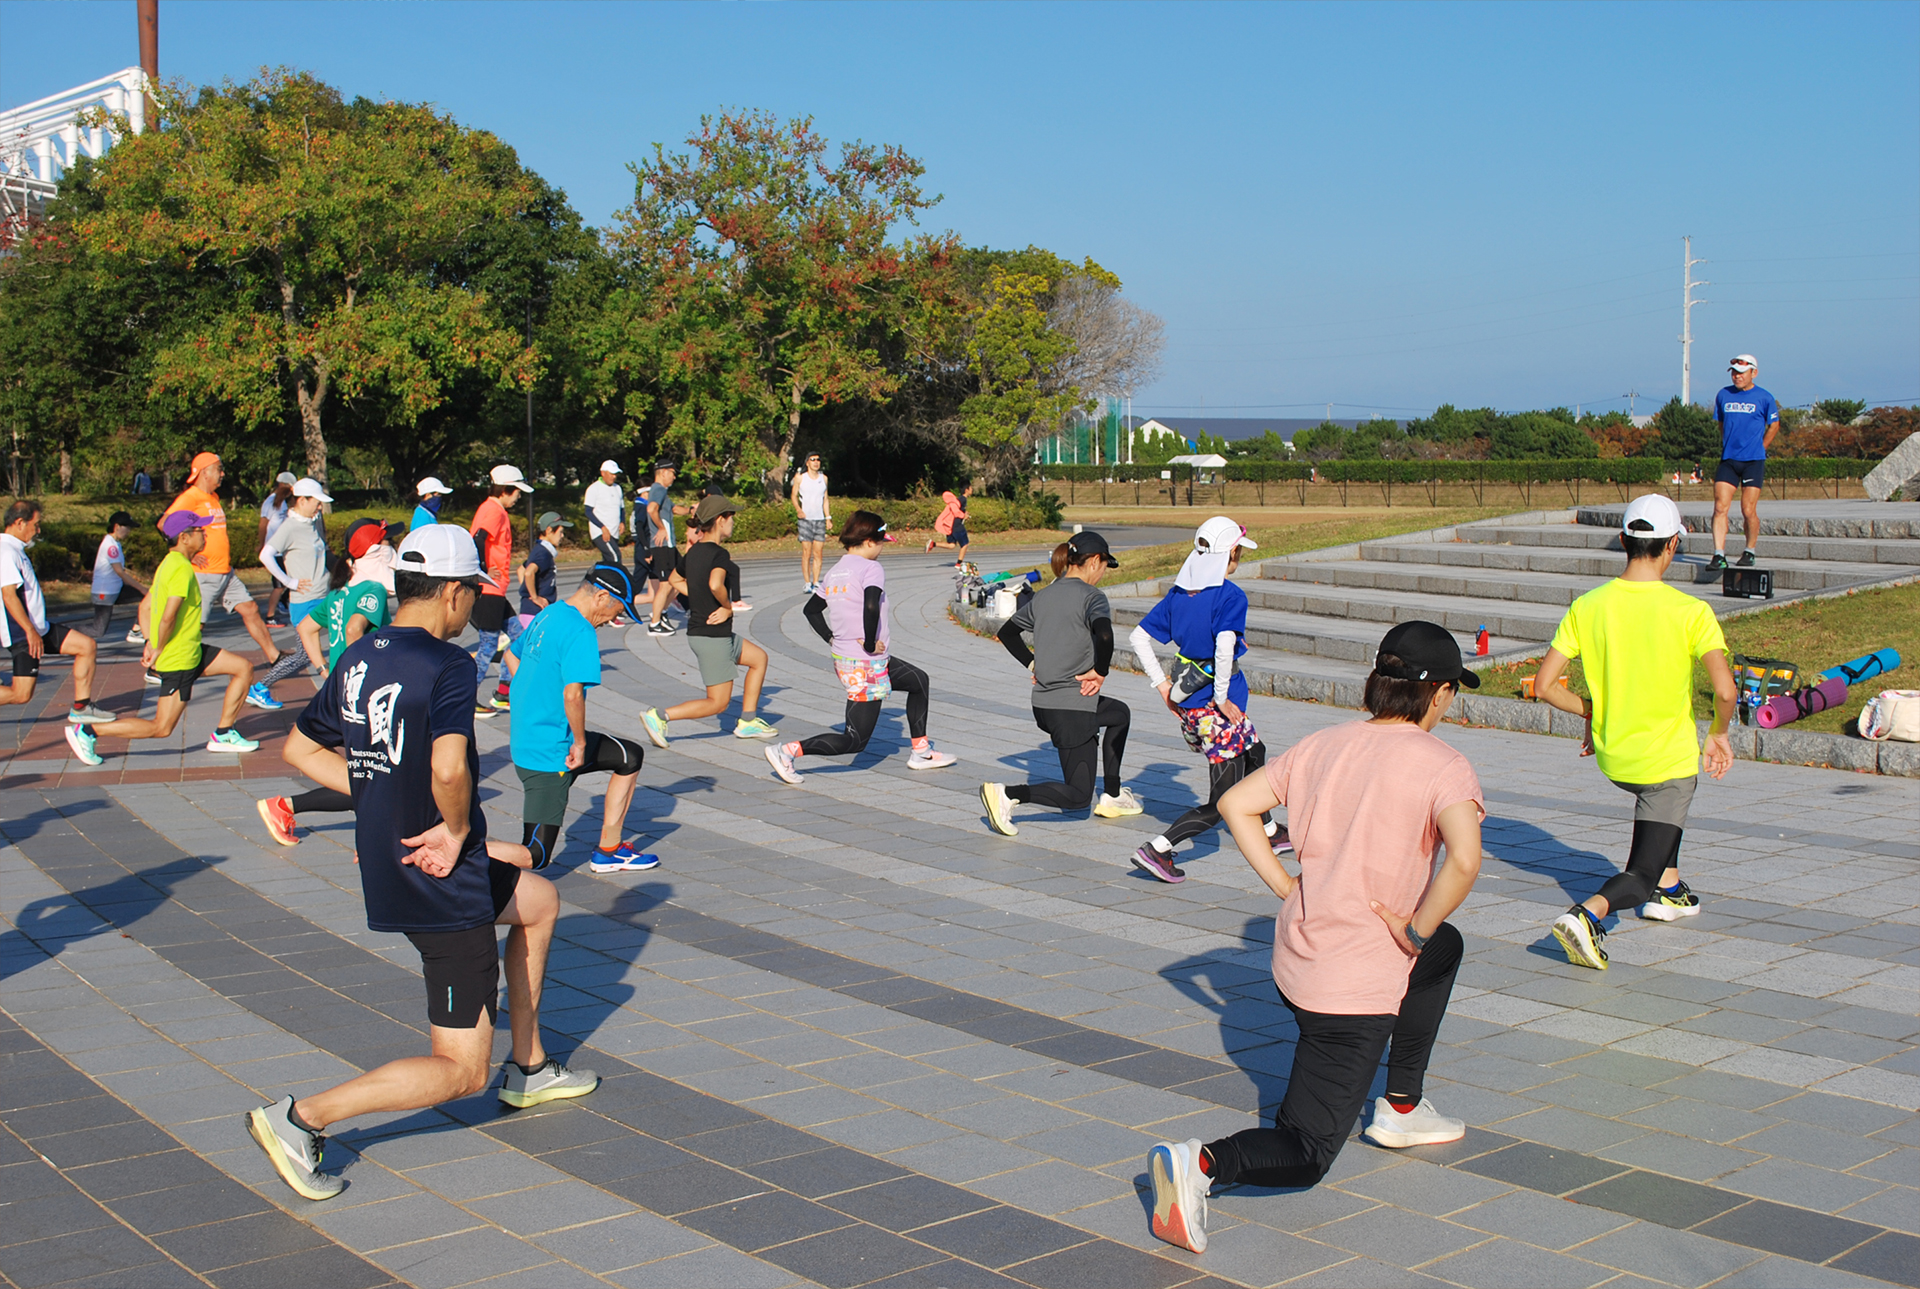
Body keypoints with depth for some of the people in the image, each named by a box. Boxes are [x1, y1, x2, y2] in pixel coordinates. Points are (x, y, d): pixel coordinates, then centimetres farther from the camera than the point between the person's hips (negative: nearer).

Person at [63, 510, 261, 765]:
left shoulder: (169, 563, 9)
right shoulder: (182, 569, -21)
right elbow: (168, 617, -29)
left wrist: (152, 644, 11)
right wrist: (159, 650, -16)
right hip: (178, 660, -10)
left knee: (244, 668, 10)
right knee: (160, 728, -4)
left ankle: (223, 734, 14)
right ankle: (87, 732, 2)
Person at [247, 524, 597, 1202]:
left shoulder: (357, 657, 5)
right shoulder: (448, 666, -19)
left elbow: (300, 748, 16)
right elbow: (448, 768, -35)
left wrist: (383, 796, 12)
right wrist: (457, 827, -16)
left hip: (385, 867, 9)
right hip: (445, 888, -9)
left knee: (539, 901, 32)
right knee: (461, 1072, 0)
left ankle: (528, 1068, 40)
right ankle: (300, 1118, -8)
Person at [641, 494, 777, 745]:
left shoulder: (694, 551, 6)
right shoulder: (720, 554, -19)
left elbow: (676, 581, 18)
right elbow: (715, 584, -37)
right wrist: (728, 606, -18)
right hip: (713, 637, -9)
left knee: (759, 658, 23)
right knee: (718, 702, 0)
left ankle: (747, 722, 25)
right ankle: (659, 715, -8)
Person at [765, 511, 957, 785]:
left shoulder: (834, 571, 9)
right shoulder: (871, 568, -15)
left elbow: (810, 610, 14)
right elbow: (871, 605, -33)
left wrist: (832, 639, 12)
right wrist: (870, 643, -22)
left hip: (843, 659, 9)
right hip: (866, 665, -9)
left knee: (919, 681, 25)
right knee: (855, 740, -1)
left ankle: (921, 752, 31)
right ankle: (788, 750, -10)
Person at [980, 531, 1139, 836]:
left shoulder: (1042, 596, 9)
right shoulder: (1090, 596, -12)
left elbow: (1007, 632, 18)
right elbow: (1104, 635, -31)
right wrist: (1100, 672, -17)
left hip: (1043, 702, 8)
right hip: (1072, 707, -8)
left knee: (1120, 714, 32)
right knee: (1078, 795, 3)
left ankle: (1112, 798, 33)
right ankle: (1006, 795, -15)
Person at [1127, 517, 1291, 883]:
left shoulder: (1178, 593, 6)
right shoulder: (1231, 596, -15)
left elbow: (1138, 638, 5)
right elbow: (1224, 647, -30)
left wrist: (1163, 685, 9)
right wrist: (1222, 698, -19)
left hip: (1186, 705, 8)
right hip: (1216, 710, -8)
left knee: (1253, 753, 31)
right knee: (1222, 803, 1)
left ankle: (1270, 834, 45)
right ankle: (1157, 849, -13)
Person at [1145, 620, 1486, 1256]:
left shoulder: (1323, 744, 5)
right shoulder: (1442, 764, -12)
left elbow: (1235, 804, 5)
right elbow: (1464, 858, -29)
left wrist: (1287, 887, 8)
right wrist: (1414, 930, -15)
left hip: (1296, 956, 7)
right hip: (1358, 983, -7)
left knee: (1445, 948, 34)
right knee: (1307, 1153, 4)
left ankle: (1401, 1109, 39)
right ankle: (1202, 1164, -23)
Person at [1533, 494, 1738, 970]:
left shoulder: (1586, 607, -7)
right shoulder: (1691, 612, -17)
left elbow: (1544, 685, -7)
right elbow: (1724, 690, -25)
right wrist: (1718, 733, -4)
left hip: (1612, 757, 5)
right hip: (1670, 759, -5)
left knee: (1663, 800, 38)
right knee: (1638, 878, 0)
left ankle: (1668, 889, 40)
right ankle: (1587, 914, -27)